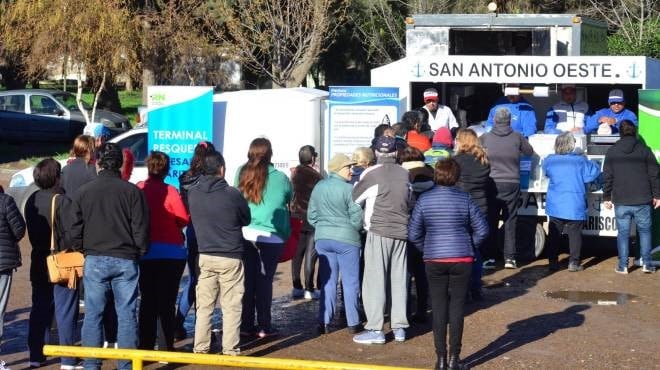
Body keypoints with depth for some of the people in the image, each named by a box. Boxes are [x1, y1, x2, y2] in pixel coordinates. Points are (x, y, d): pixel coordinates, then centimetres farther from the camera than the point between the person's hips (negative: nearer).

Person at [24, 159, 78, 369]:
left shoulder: (31, 201, 6)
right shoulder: (61, 200, -15)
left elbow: (30, 231, 12)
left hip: (39, 263, 6)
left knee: (39, 310, 13)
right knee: (65, 312, -1)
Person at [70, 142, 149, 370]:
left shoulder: (83, 192, 1)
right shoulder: (132, 192, -2)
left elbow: (76, 230, 4)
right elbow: (141, 229, -3)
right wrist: (140, 253, 10)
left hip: (95, 260, 0)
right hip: (126, 260, 0)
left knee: (93, 314, 5)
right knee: (126, 313, 4)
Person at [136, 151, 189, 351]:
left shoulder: (138, 189, -4)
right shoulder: (169, 191, -13)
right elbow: (184, 219, -13)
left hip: (145, 252, 3)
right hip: (170, 252, -3)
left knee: (147, 300, 13)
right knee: (167, 302, 3)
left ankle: (146, 345, 14)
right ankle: (167, 347, 1)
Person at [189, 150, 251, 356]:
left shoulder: (193, 193, -4)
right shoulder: (232, 194, -14)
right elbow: (246, 220, 1)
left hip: (205, 256, 4)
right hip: (231, 258, -4)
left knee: (204, 306, 12)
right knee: (231, 307, 3)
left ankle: (200, 348, 15)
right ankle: (230, 350, 4)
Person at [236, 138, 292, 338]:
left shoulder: (241, 174, -1)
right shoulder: (279, 178, -8)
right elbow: (289, 197, 7)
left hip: (245, 233, 3)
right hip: (270, 236, -3)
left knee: (247, 280, 10)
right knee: (264, 280, 3)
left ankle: (246, 324, 14)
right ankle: (264, 326, 5)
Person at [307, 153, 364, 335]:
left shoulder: (318, 187, 4)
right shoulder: (348, 189, -14)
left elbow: (311, 215, 9)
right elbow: (357, 218, -12)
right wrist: (353, 230, 8)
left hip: (322, 238, 5)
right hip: (347, 239, -5)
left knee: (327, 281, 11)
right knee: (350, 282, 4)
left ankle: (324, 322, 8)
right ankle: (353, 323, 8)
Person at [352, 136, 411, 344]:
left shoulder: (372, 173, -8)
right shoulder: (405, 174, 6)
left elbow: (354, 199, 1)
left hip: (378, 231, -5)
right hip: (402, 232, 5)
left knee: (375, 280, -1)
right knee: (399, 280, 10)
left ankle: (375, 330, -4)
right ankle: (399, 327, 13)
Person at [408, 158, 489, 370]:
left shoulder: (424, 199, -2)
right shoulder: (464, 199, -5)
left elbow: (414, 233, 0)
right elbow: (482, 230, -3)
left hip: (434, 260, 1)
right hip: (461, 259, -1)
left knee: (438, 308, 7)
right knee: (457, 307, 5)